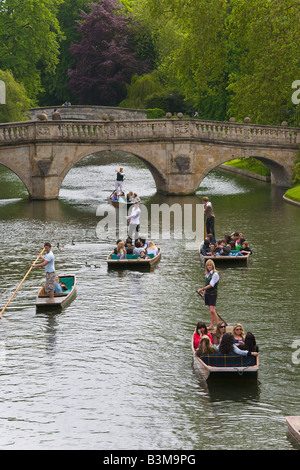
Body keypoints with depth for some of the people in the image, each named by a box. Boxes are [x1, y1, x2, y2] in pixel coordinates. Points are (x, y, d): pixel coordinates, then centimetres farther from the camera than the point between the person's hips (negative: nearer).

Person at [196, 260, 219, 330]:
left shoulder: (215, 274, -13)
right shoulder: (207, 274, 11)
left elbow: (211, 285, -17)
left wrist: (202, 289, -19)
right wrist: (204, 293, 15)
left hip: (213, 294, -7)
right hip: (207, 294, 7)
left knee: (212, 310, -15)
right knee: (211, 311, 10)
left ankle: (218, 325, -9)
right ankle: (212, 325, 14)